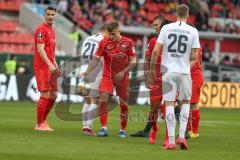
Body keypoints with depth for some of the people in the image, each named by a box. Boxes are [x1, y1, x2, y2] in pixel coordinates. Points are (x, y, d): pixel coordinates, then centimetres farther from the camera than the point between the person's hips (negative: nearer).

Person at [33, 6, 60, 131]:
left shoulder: (51, 31, 17)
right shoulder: (41, 30, -11)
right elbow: (40, 49, -20)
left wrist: (55, 65, 18)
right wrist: (50, 65, -26)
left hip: (50, 67, 9)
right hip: (41, 67, -9)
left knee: (53, 95, 10)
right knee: (45, 95, -8)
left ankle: (43, 121, 19)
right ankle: (40, 124, -1)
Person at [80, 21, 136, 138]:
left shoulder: (128, 42, -4)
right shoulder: (104, 43, -2)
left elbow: (133, 61, -1)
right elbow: (96, 58, 0)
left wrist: (123, 72, -14)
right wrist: (88, 71, -13)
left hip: (122, 77, 0)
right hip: (107, 76, 0)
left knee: (123, 104, 3)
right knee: (103, 100, -15)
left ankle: (123, 130, 17)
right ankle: (104, 128, -10)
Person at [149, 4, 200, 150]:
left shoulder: (166, 28, 0)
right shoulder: (193, 31, 0)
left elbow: (156, 51, -4)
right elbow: (194, 57, 0)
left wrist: (152, 69, 8)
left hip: (168, 71, 0)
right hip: (184, 72, 0)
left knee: (169, 104, 2)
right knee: (186, 102, 18)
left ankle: (171, 141, -3)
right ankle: (182, 136, 5)